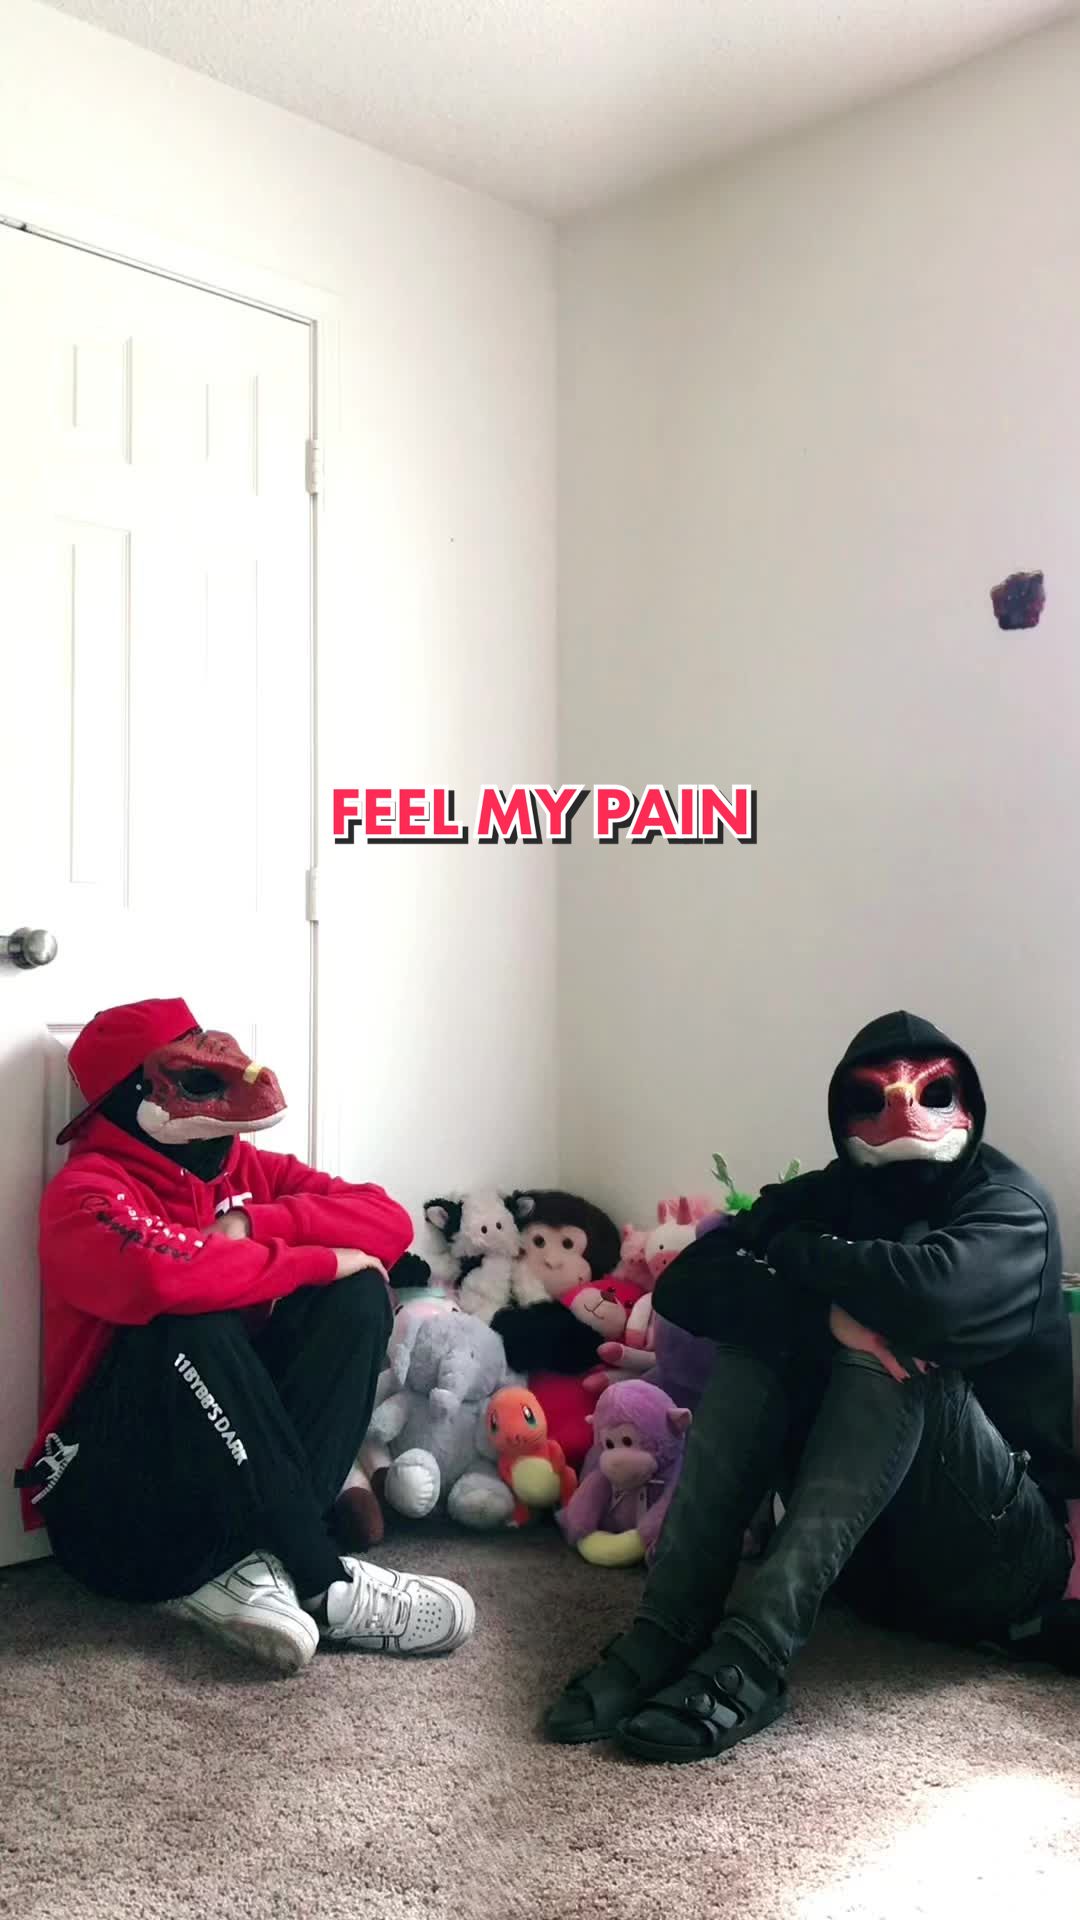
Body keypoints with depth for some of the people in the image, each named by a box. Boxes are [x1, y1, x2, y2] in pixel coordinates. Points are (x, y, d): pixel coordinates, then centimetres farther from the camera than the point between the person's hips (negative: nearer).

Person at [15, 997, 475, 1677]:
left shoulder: (244, 1169, 8)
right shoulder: (86, 1192, -11)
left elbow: (389, 1221, -4)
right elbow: (159, 1275, -35)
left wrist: (254, 1223, -18)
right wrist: (318, 1258, -22)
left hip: (235, 1479, 6)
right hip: (116, 1499, -6)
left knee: (357, 1293, -12)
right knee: (195, 1327, -32)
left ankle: (254, 1562, -23)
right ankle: (322, 1584, -26)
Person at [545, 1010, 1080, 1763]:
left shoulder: (1009, 1205, -11)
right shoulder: (825, 1197, 2)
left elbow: (932, 1293, -35)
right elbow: (687, 1287, -13)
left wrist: (797, 1252, -17)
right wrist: (825, 1312, -29)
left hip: (994, 1549, -4)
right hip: (866, 1549, 5)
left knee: (894, 1347, -28)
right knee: (759, 1333, -16)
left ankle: (755, 1652, -38)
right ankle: (668, 1630, -25)